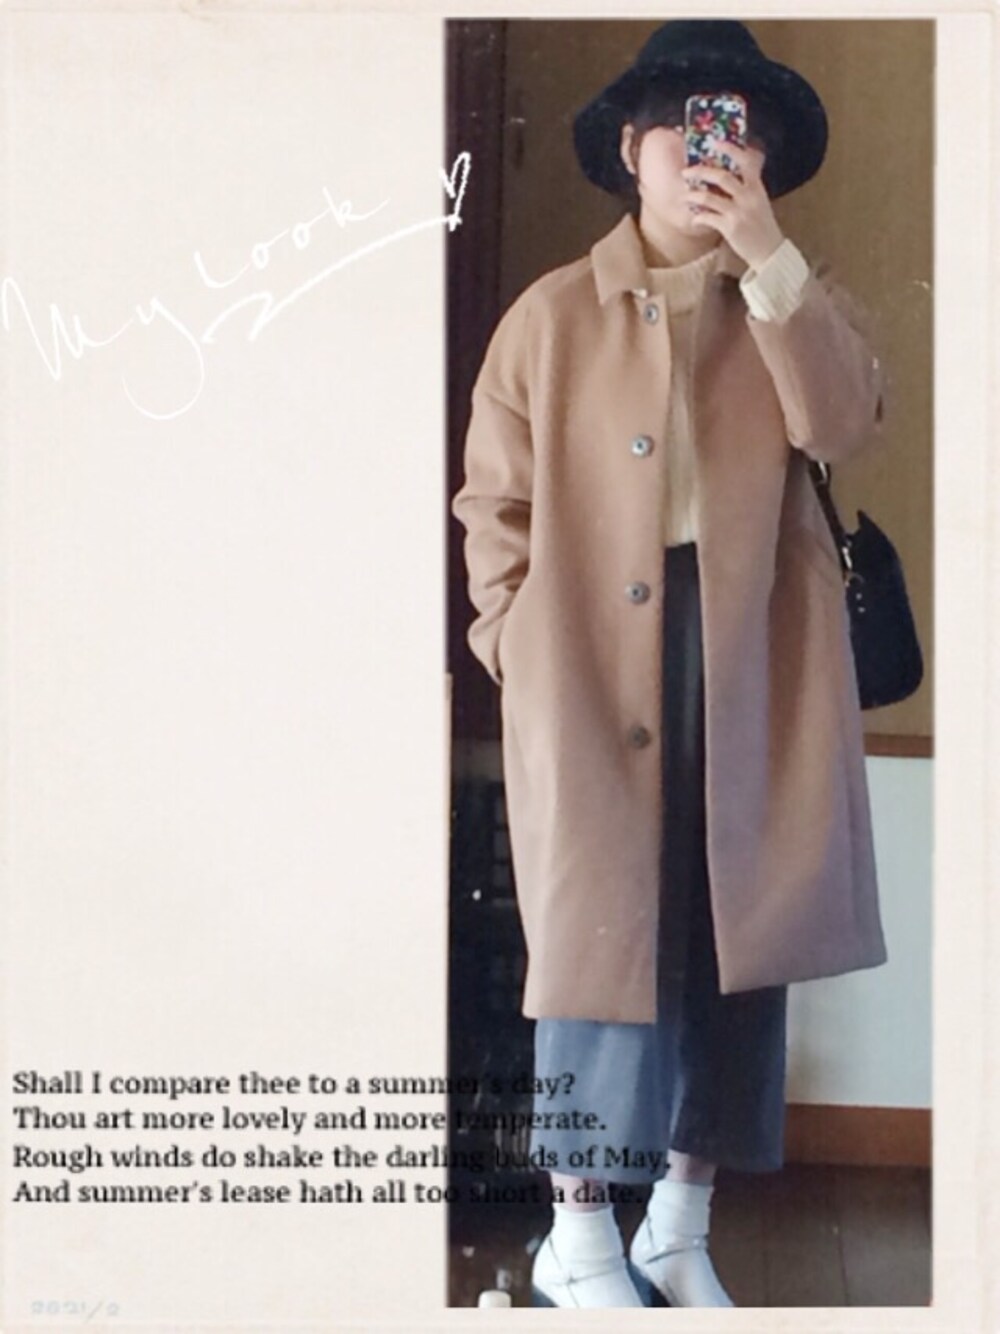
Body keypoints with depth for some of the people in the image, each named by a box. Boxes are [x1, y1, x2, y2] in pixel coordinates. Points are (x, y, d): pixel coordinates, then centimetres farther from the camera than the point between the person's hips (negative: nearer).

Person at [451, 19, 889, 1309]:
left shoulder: (795, 303, 9)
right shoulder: (551, 315, 4)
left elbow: (843, 425, -11)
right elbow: (496, 501, 6)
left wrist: (770, 259, -16)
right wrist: (515, 644, -3)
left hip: (755, 664, 3)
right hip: (590, 665, -2)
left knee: (735, 936, 6)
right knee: (600, 929, -1)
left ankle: (680, 1231, 19)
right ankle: (579, 1238, 11)